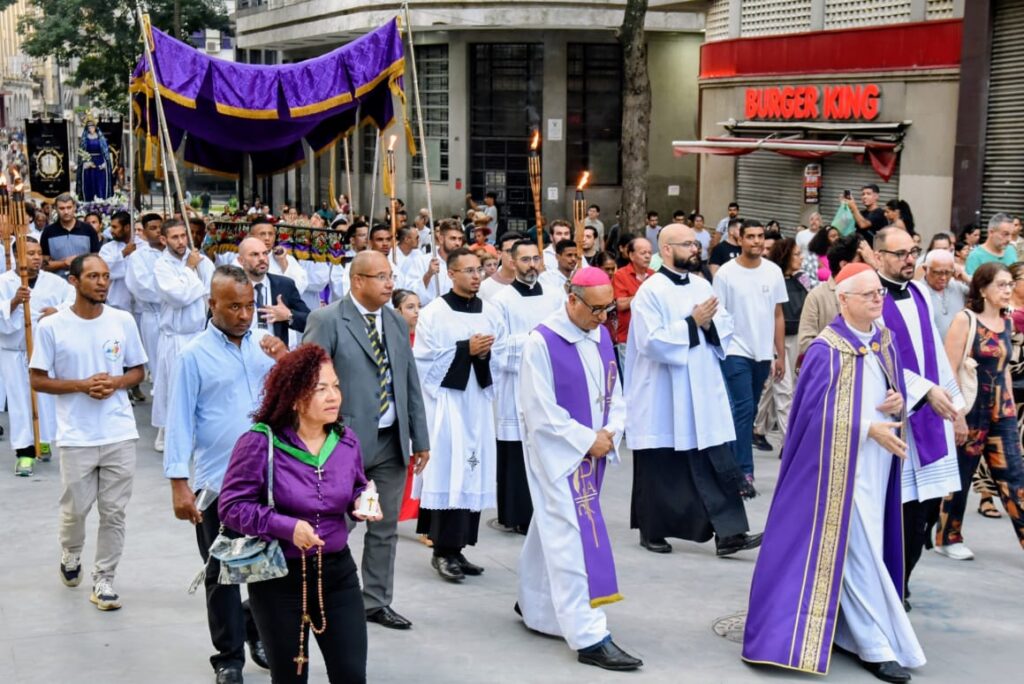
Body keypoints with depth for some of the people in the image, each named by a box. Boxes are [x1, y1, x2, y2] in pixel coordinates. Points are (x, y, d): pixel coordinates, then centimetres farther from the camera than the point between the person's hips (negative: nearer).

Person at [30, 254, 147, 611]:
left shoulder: (124, 321, 1)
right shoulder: (51, 326, -6)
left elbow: (137, 371, 9)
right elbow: (37, 380, -3)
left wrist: (116, 383, -12)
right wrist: (82, 385, -15)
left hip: (120, 434, 2)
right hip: (76, 437, -1)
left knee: (114, 512, 5)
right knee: (75, 509, 10)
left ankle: (104, 579, 19)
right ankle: (71, 555, 41)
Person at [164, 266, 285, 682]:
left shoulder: (266, 343, 2)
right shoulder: (194, 355, -8)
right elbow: (179, 421, -8)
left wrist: (287, 363, -16)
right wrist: (178, 483, -12)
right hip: (218, 482, -3)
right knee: (221, 572, 9)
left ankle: (258, 633, 40)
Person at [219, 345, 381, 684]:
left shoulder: (346, 440, -2)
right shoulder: (260, 442, -17)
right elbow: (232, 506, -14)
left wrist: (361, 503, -10)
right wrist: (286, 527, -25)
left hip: (337, 571, 4)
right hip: (279, 578, -3)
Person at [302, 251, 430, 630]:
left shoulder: (396, 322, 11)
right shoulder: (327, 321, -9)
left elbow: (411, 383, 13)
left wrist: (420, 438, 11)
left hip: (392, 441, 6)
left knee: (385, 528, 12)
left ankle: (377, 602, 24)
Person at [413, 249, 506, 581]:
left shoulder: (490, 312, 8)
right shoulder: (433, 313, -4)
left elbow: (502, 357, 11)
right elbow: (423, 360, -8)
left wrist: (485, 354, -10)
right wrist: (465, 349, -13)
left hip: (479, 401, 5)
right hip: (446, 401, -5)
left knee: (473, 475, 5)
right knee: (448, 473, -8)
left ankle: (458, 547, 14)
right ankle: (444, 550, 1)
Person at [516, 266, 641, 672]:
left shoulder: (601, 336, 4)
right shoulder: (542, 343, -16)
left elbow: (614, 393, 13)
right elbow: (540, 411, -16)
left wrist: (611, 433, -4)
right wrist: (588, 440, -14)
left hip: (594, 452, 7)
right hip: (559, 454, -7)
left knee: (552, 529, 18)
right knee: (574, 538, -8)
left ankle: (534, 605, 34)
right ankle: (589, 638, -5)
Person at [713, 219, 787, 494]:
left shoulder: (774, 272, 5)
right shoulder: (725, 274, -6)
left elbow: (778, 315, 8)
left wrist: (781, 355, 7)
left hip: (763, 353, 4)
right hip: (736, 352, -4)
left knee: (748, 412, 12)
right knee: (744, 409, -11)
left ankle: (732, 460, 24)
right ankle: (744, 472, -9)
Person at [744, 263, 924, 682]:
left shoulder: (885, 341, 8)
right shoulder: (827, 349, -14)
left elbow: (894, 394, 17)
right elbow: (819, 412, -16)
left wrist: (898, 404, -7)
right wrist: (870, 429, -20)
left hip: (879, 463, 8)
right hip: (844, 465, -8)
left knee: (866, 546, 14)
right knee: (857, 550, -5)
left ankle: (839, 627, 29)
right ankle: (878, 646, 2)